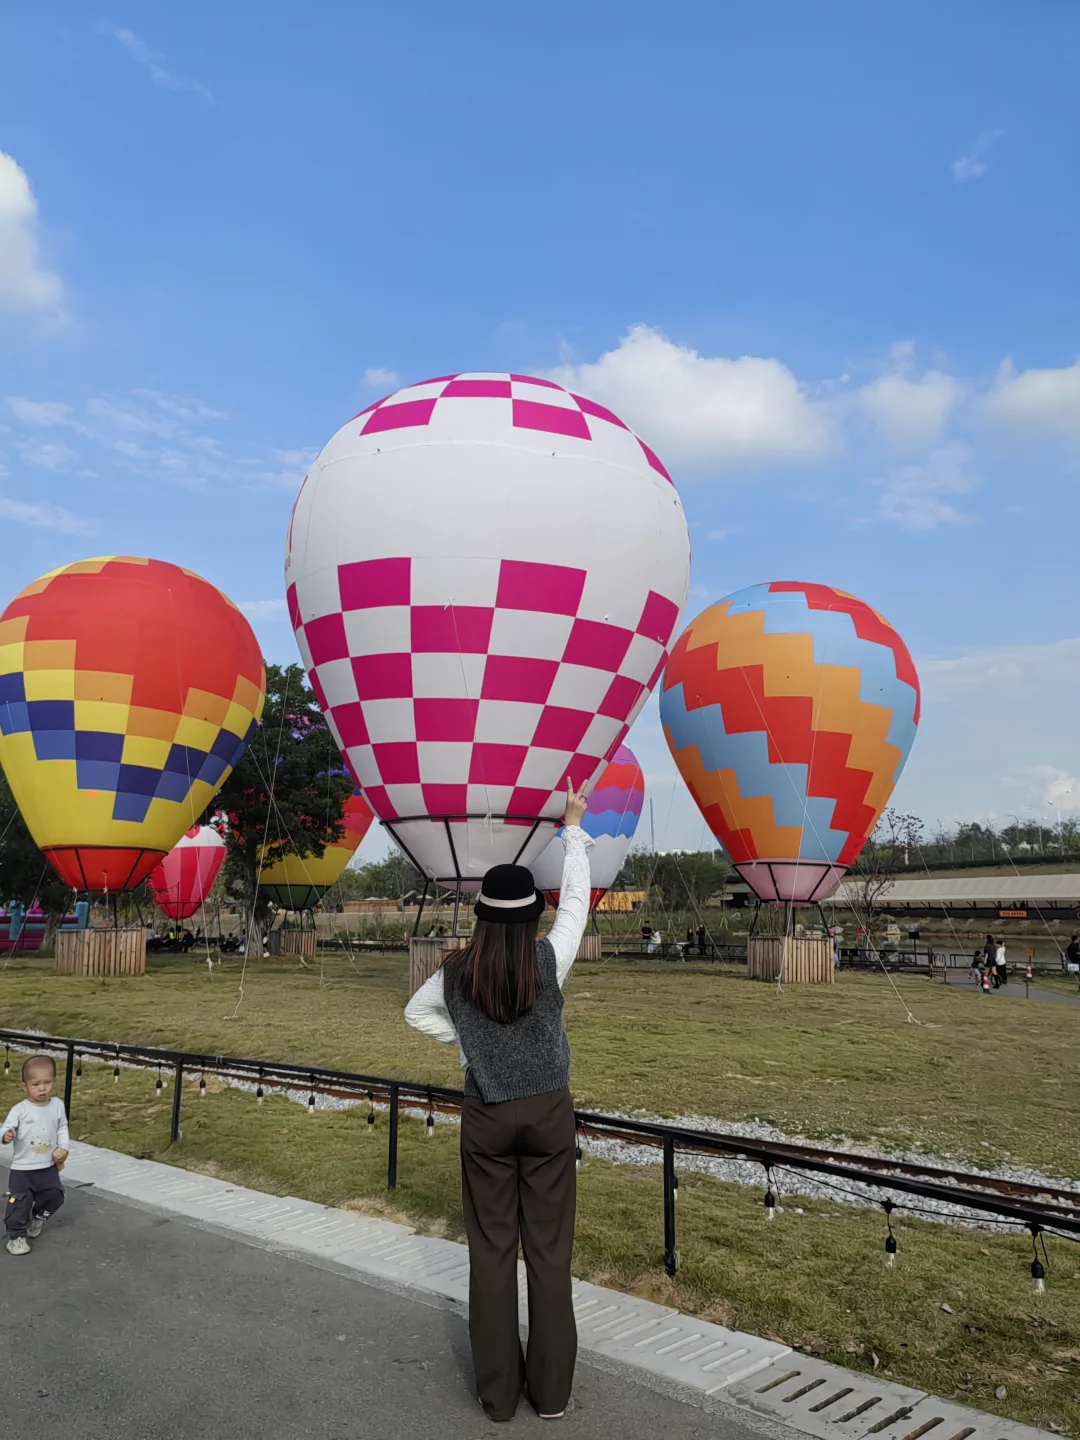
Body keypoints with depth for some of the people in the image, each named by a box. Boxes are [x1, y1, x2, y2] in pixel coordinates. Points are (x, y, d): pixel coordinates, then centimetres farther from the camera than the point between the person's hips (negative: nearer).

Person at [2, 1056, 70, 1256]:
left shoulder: (57, 1106, -5)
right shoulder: (19, 1110, -17)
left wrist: (63, 1148, -4)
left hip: (49, 1166, 4)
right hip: (22, 1168, -4)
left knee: (55, 1196, 10)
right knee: (20, 1202, -8)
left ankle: (38, 1217, 40)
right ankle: (16, 1236, 11)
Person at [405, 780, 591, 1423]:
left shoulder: (457, 972, -10)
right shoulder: (548, 960, -17)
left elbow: (417, 1012, 10)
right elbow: (577, 899, -3)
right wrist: (573, 828, 7)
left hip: (487, 1118, 1)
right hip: (549, 1113, -1)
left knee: (492, 1250, 12)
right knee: (550, 1249, 10)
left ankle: (498, 1391, 22)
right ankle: (551, 1390, 21)